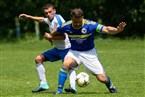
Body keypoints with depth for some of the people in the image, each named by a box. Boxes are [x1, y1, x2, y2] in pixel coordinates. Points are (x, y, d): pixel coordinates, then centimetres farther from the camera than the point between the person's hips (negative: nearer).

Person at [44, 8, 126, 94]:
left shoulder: (90, 25, -24)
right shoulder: (67, 26, -16)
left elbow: (106, 29, -32)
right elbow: (56, 32, 6)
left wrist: (117, 30, -48)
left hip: (89, 53, -1)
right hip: (74, 51, 1)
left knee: (102, 78, -4)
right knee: (66, 64, -33)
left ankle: (110, 85, 34)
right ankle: (59, 90, -21)